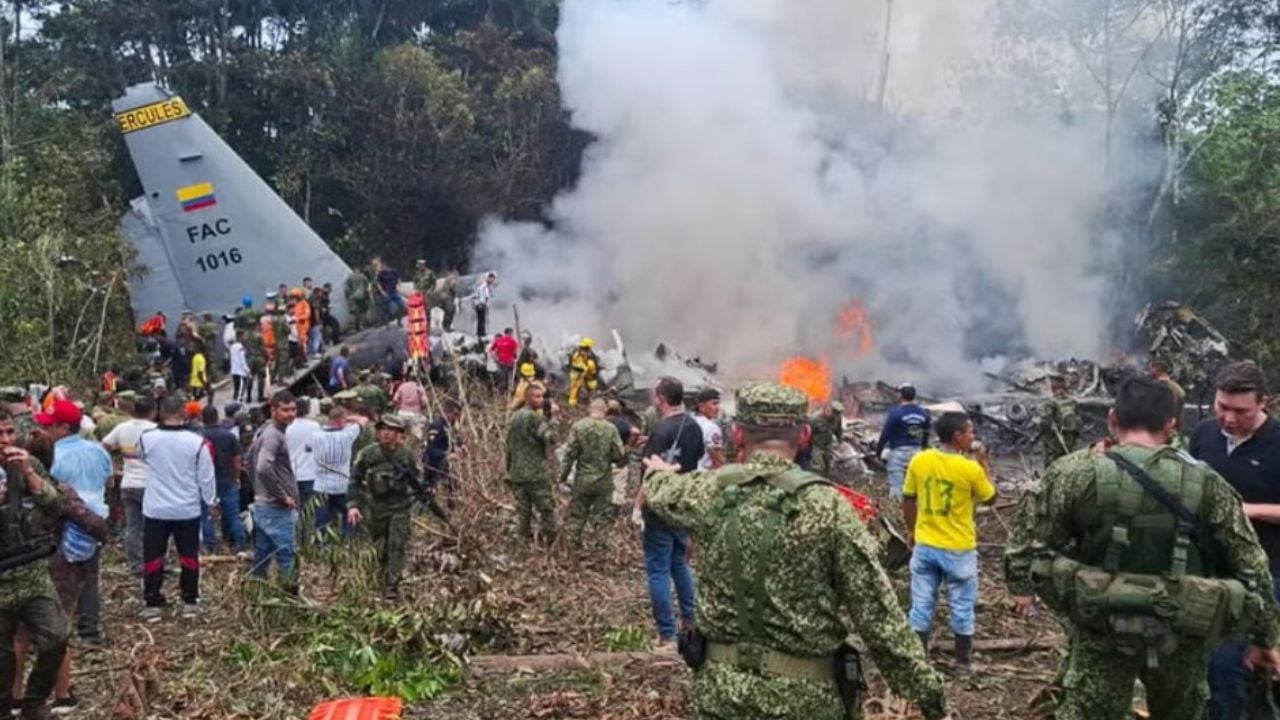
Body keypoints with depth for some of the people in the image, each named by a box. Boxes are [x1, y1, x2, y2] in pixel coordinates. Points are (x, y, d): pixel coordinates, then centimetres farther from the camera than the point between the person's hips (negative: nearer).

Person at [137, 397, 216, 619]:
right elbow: (206, 477, -5)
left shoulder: (146, 438, -9)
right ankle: (190, 602, 16)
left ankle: (152, 604, 13)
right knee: (189, 556, 11)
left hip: (155, 509, 0)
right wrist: (211, 501, 9)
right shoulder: (197, 442, -12)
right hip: (188, 510, 0)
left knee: (153, 557, 10)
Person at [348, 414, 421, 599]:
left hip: (399, 509, -1)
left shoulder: (407, 455, -1)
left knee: (396, 547, -11)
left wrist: (408, 474, -17)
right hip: (375, 509, 1)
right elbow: (355, 480, 1)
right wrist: (353, 505, -8)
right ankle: (385, 582, 29)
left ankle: (392, 586, -8)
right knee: (381, 550, 10)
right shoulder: (367, 454, -2)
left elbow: (418, 483, 5)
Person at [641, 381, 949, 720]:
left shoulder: (712, 491, -5)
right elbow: (878, 614, -14)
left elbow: (662, 492, 19)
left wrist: (658, 472, 42)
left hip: (720, 691, 2)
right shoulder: (829, 507, -14)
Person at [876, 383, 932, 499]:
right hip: (916, 451, 6)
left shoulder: (896, 413, -11)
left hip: (899, 451, -6)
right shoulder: (923, 414, 7)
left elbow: (885, 434, -9)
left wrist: (878, 451, 0)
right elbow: (926, 435, 14)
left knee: (896, 485, -3)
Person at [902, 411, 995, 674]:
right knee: (962, 607, 14)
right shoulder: (971, 468, -18)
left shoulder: (919, 460, -7)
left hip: (925, 545, 3)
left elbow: (908, 500, 2)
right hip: (959, 549, -3)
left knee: (922, 605, 12)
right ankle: (963, 662, 25)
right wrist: (983, 461, 5)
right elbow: (990, 497, 1)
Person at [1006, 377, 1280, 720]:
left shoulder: (1073, 474, -12)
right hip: (1181, 636, 2)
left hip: (1103, 632, -2)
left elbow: (1024, 555, -13)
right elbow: (1251, 567, 0)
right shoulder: (1206, 483, -5)